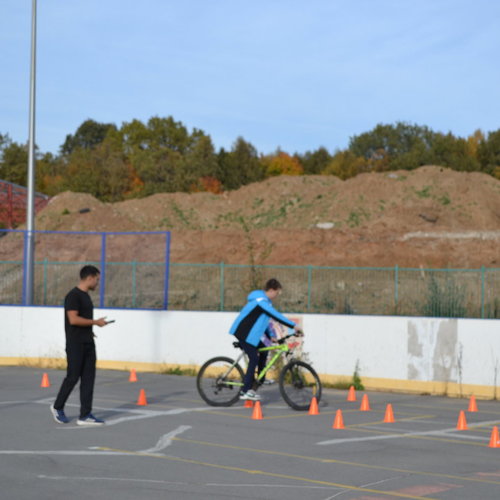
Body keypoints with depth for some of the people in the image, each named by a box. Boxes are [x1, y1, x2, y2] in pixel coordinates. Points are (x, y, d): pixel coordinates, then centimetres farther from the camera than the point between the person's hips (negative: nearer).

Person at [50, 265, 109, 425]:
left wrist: (89, 330, 12)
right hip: (75, 344, -9)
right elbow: (73, 319, -21)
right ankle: (58, 407, 18)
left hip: (88, 343, 9)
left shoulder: (86, 296, 15)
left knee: (88, 378, 3)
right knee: (73, 377, -2)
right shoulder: (73, 295, -14)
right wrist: (95, 322, -15)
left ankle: (85, 415, 4)